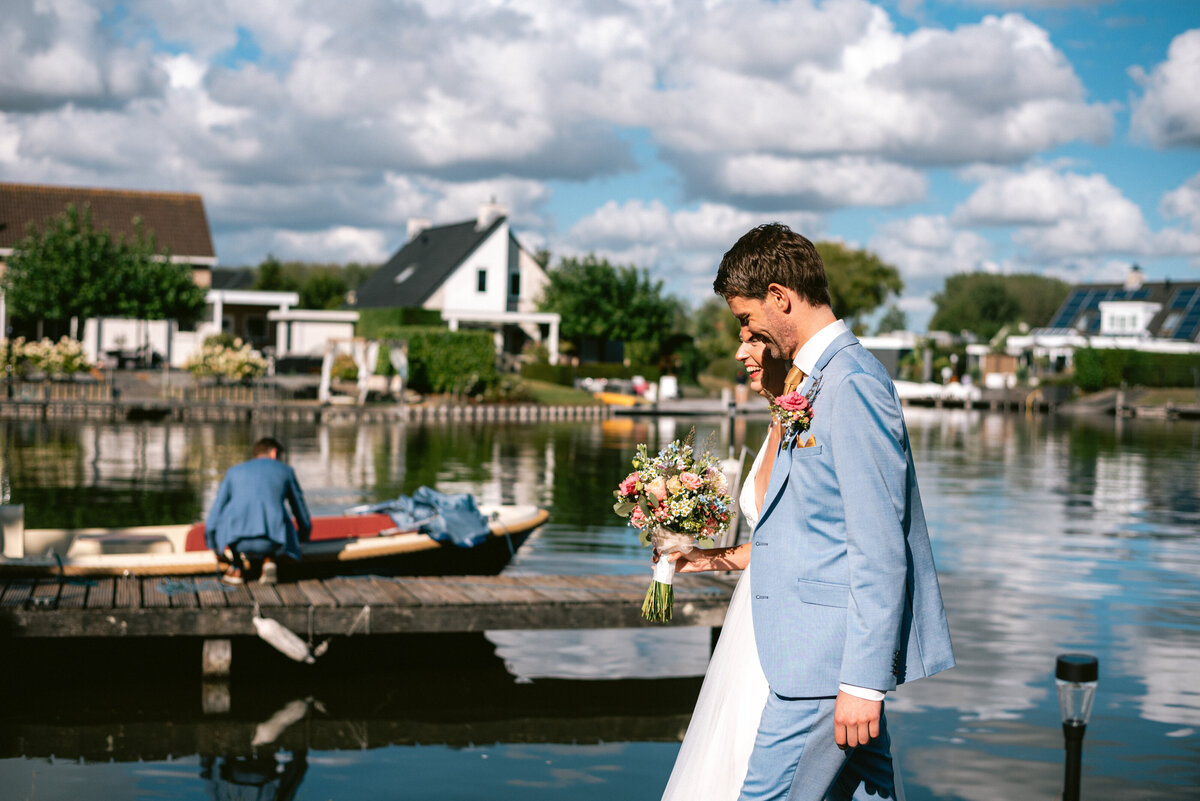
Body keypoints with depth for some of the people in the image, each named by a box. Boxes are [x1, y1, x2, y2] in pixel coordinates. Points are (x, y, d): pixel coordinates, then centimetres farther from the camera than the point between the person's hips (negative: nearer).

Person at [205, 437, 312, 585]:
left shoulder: (234, 471, 23)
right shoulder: (285, 471, 20)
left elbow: (217, 508, 28)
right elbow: (300, 510, 29)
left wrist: (214, 546, 44)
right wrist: (302, 539, 49)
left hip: (237, 540, 0)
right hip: (272, 542, 0)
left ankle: (237, 568, 11)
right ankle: (269, 559, 5)